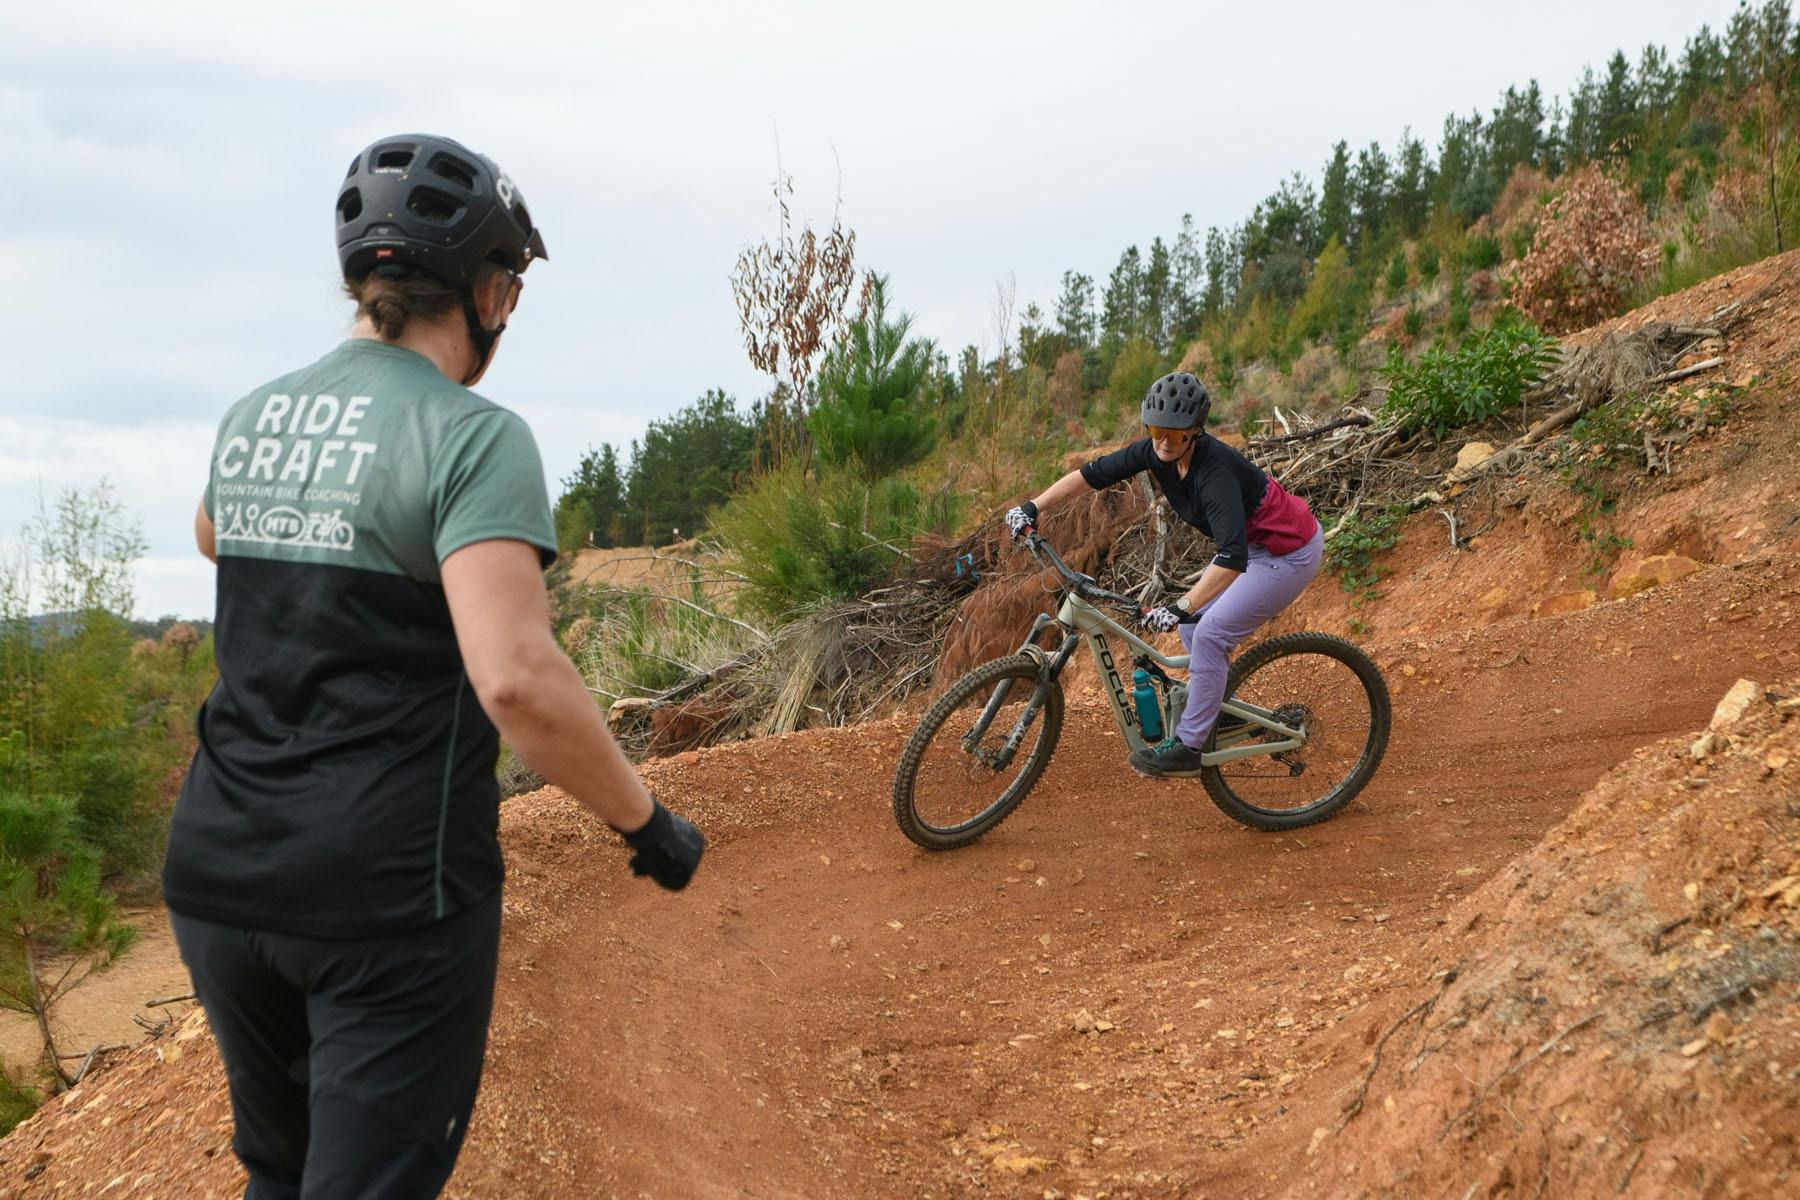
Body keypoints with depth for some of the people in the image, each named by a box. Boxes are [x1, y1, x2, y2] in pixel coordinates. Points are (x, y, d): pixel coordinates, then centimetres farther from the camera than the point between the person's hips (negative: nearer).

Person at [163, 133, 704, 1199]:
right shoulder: (475, 436, -15)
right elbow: (516, 679, -25)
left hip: (218, 874, 7)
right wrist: (648, 822, -13)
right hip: (388, 892, -7)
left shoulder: (252, 416, 7)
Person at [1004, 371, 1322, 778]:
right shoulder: (1155, 451, -11)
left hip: (1291, 551, -9)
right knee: (1193, 622, 8)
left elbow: (1232, 558, -43)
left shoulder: (1214, 470, -34)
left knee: (1210, 632, -12)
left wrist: (1180, 607, -48)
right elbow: (1092, 474, -4)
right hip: (1252, 543, 9)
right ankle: (1219, 708, 24)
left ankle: (1188, 745, -4)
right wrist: (1033, 508, -10)